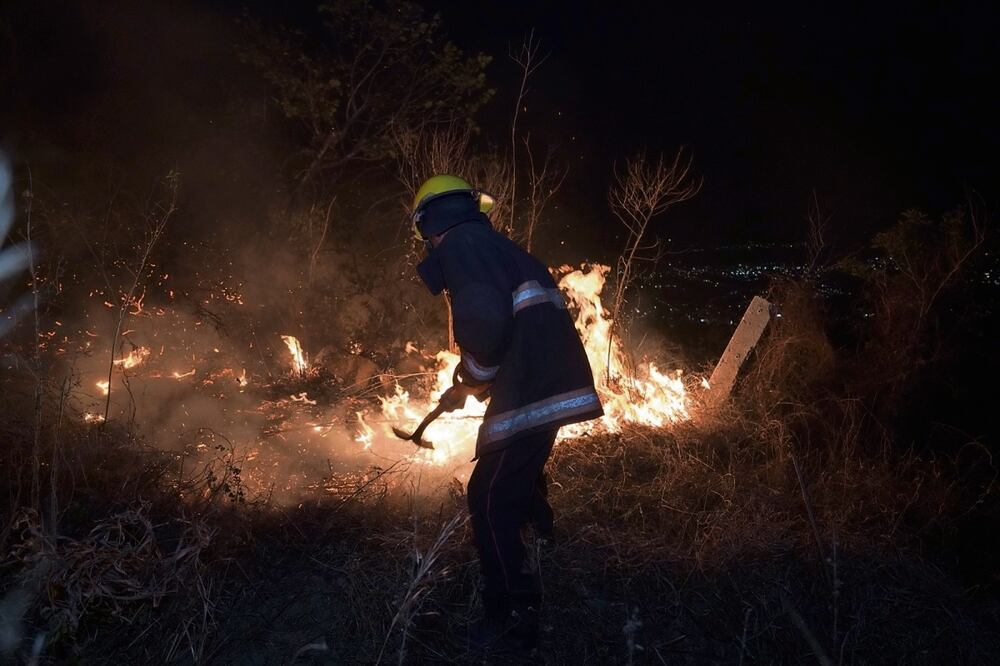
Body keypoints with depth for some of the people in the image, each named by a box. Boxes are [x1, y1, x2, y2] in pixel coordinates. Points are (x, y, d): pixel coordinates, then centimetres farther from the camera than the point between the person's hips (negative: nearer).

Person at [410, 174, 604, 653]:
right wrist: (470, 383, 32)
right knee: (521, 481, 30)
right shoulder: (500, 248, 24)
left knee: (491, 501, 0)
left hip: (531, 392, -10)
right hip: (554, 382, 10)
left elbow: (485, 322, -23)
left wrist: (469, 377, -3)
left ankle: (512, 617, 8)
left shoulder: (459, 244, -6)